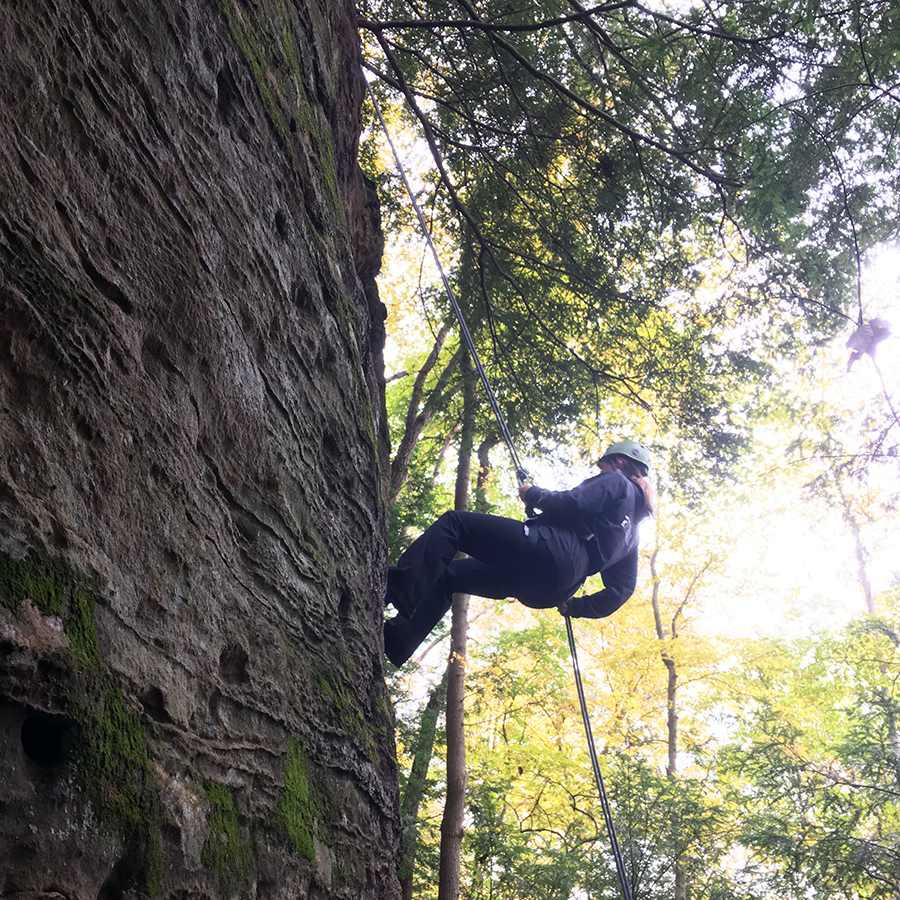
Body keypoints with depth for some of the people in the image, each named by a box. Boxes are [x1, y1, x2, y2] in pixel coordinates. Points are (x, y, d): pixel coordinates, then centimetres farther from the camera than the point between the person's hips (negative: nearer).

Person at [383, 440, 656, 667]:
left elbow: (573, 504, -10)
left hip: (549, 553, -9)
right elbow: (622, 589, 26)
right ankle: (395, 640, 2)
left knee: (453, 523, -10)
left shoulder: (615, 481, 10)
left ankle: (401, 590, -29)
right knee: (446, 576, 14)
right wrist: (575, 606, 29)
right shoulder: (629, 529, 32)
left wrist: (533, 494, 6)